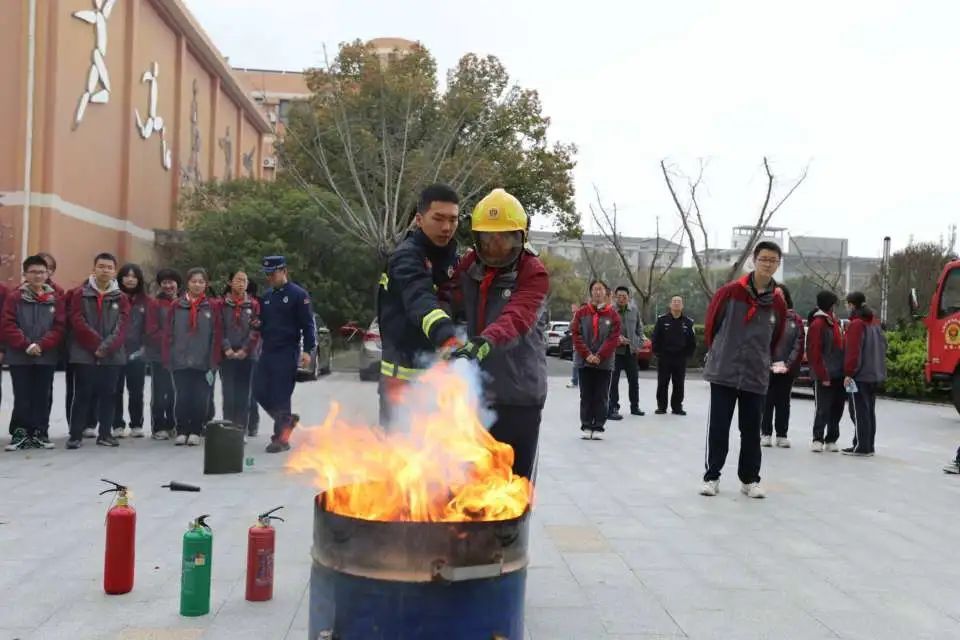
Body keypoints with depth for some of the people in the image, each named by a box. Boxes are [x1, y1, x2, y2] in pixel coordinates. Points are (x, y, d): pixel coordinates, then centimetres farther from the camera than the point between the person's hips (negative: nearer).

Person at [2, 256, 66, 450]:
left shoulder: (56, 299, 7)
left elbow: (59, 327, 0)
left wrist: (41, 345, -13)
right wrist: (26, 345, -16)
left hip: (47, 357, 2)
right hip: (19, 357, -1)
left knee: (42, 396, 5)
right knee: (22, 397, 0)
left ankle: (39, 433, 13)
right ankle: (20, 433, 8)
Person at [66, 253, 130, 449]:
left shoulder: (121, 298, 8)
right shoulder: (80, 294, 3)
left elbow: (121, 328, 0)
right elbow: (79, 323, -6)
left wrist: (107, 347, -13)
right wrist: (97, 345, -12)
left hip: (113, 357, 2)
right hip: (84, 355, -2)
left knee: (108, 395, 7)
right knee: (83, 394, -1)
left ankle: (105, 434, 16)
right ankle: (75, 435, 5)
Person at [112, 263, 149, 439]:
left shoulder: (145, 301, 7)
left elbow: (148, 328, 9)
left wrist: (142, 348, 1)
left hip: (137, 354, 2)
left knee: (136, 391, 6)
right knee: (117, 391, 4)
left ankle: (137, 425, 15)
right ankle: (118, 426, 11)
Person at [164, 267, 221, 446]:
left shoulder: (212, 306, 4)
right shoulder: (176, 306, 6)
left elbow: (217, 336, 2)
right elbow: (168, 334, 6)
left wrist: (214, 362, -3)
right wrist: (167, 360, -1)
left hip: (203, 363, -1)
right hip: (180, 362, 1)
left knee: (200, 399, 1)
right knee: (182, 398, 1)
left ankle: (195, 432, 12)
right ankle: (181, 431, 13)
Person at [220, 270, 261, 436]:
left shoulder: (253, 305, 6)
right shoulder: (222, 304, 6)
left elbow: (255, 330, 0)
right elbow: (219, 328, 1)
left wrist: (244, 350, -9)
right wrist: (227, 348, -11)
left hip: (247, 355, 0)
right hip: (227, 355, 0)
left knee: (244, 394, 1)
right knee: (229, 393, -3)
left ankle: (242, 429, 5)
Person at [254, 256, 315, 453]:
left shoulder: (298, 295, -5)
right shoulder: (266, 296, 16)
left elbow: (308, 325, -8)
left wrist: (307, 350, -15)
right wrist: (257, 330, 1)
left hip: (287, 353, -7)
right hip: (267, 352, 7)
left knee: (280, 396, -6)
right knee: (260, 391, 5)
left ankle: (281, 438, 4)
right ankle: (287, 419, 26)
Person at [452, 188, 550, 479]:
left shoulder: (533, 273, -11)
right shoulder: (468, 265, 5)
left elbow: (518, 318, -29)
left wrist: (485, 342, -49)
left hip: (519, 394, -5)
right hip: (473, 393, 5)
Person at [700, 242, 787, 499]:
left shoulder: (778, 303, 3)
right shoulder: (729, 292, -6)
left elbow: (775, 340, 16)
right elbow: (711, 324, 6)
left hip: (756, 378, 2)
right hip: (723, 373, -2)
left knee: (752, 431, 8)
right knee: (718, 428, 2)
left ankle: (749, 480, 20)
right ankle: (712, 477, 11)